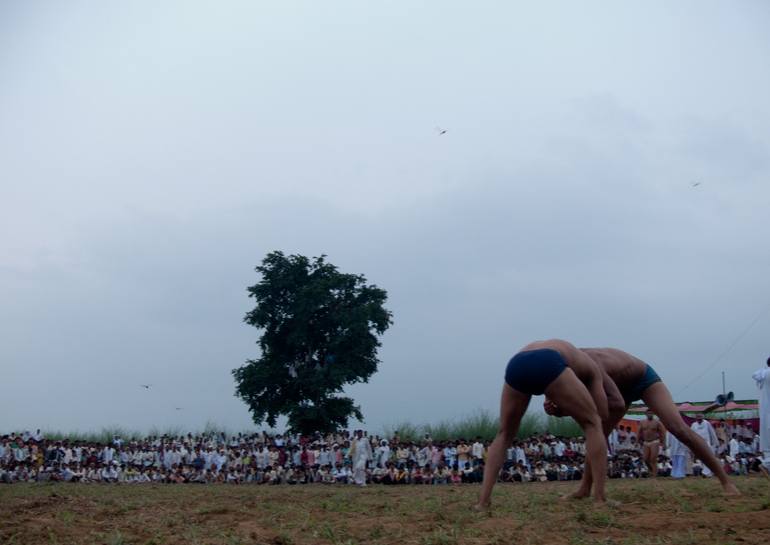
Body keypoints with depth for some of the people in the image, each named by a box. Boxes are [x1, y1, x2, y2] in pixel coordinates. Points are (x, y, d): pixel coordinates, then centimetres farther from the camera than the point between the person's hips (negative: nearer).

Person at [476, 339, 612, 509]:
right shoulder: (590, 366, 38)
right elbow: (603, 414, 34)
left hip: (516, 366, 4)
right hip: (549, 365, -4)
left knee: (504, 435, 25)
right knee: (593, 424, 18)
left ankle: (483, 499, 13)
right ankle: (599, 497, 9)